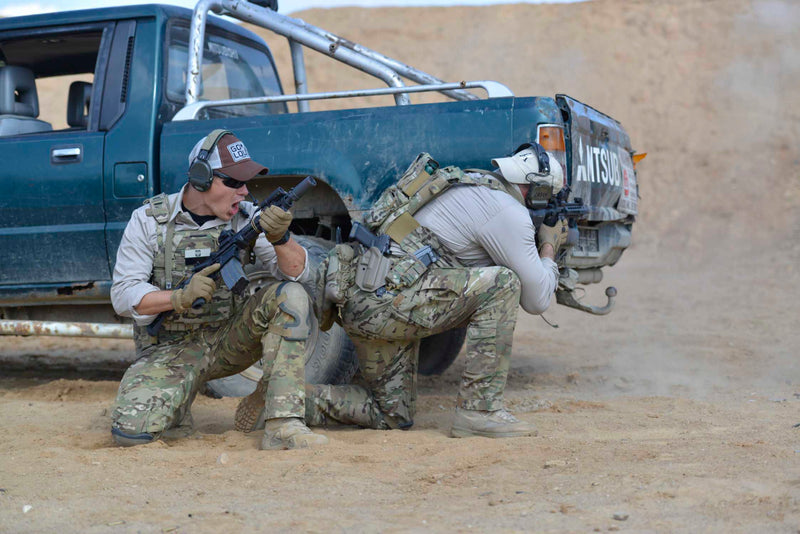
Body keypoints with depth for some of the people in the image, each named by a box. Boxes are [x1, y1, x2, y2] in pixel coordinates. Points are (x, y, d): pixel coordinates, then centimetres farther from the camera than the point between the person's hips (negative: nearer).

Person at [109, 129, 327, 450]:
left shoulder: (245, 217, -2)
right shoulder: (148, 221, -6)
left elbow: (297, 273, -8)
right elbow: (123, 295, -10)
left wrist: (280, 239, -29)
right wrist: (181, 297, -25)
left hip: (229, 340, 2)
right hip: (171, 351, -2)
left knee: (289, 295, -24)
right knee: (130, 430, -26)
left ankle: (283, 424, -26)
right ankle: (176, 407, 13)